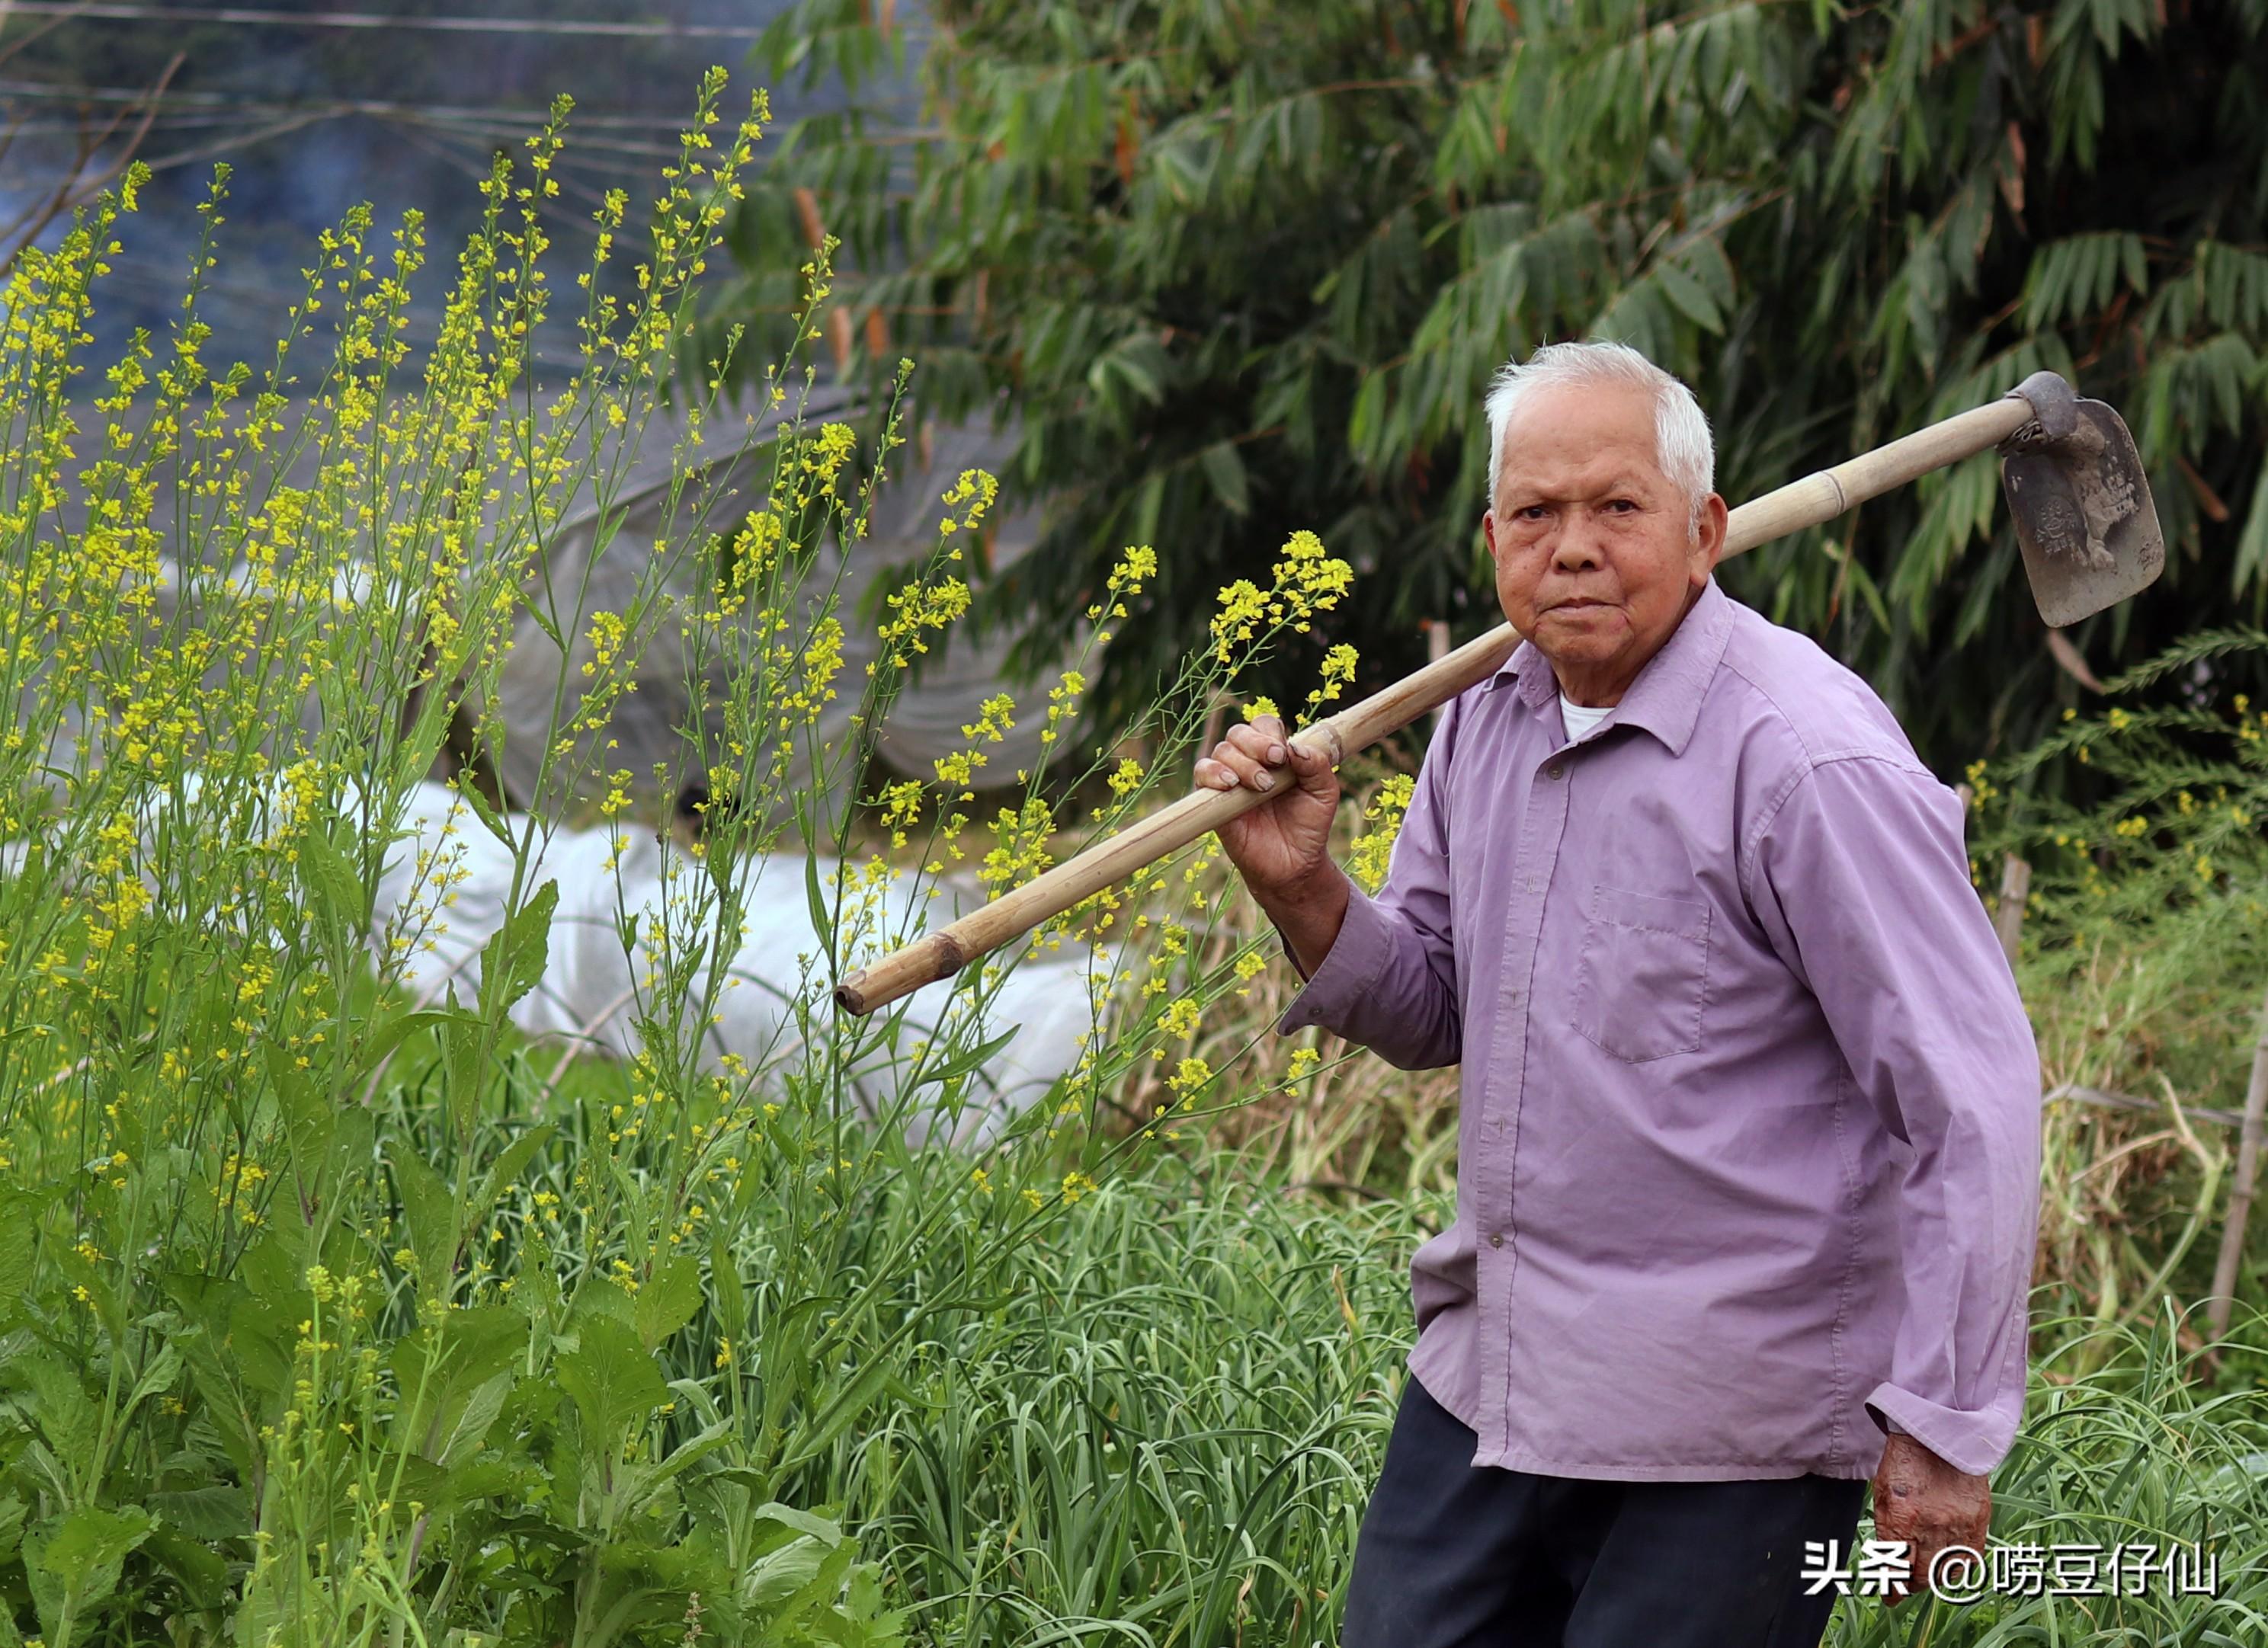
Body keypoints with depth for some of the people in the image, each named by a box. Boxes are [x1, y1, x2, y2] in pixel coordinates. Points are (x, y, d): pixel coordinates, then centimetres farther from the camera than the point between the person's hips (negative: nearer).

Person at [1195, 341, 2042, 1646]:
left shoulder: (1808, 761, -18)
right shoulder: (1487, 720, 7)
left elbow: (1976, 1106, -17)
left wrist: (1945, 1429, -17)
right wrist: (1303, 889, -3)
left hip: (1724, 1440, -7)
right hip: (1482, 1382, 8)